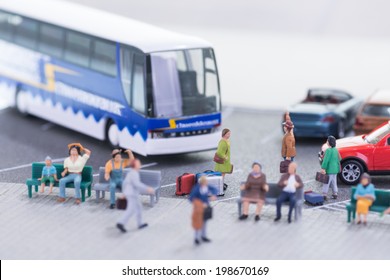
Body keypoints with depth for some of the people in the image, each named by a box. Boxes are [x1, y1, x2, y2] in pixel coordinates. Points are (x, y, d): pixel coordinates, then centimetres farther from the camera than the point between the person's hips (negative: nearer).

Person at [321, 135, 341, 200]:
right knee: (334, 182, 17)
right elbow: (338, 159, 16)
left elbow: (326, 160, -22)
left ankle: (324, 194, -4)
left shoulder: (328, 150, -18)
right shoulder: (336, 150, 9)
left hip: (329, 170, -8)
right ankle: (335, 194, 22)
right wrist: (338, 168, 24)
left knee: (326, 182, -4)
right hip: (335, 169, 8)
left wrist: (323, 168, -20)